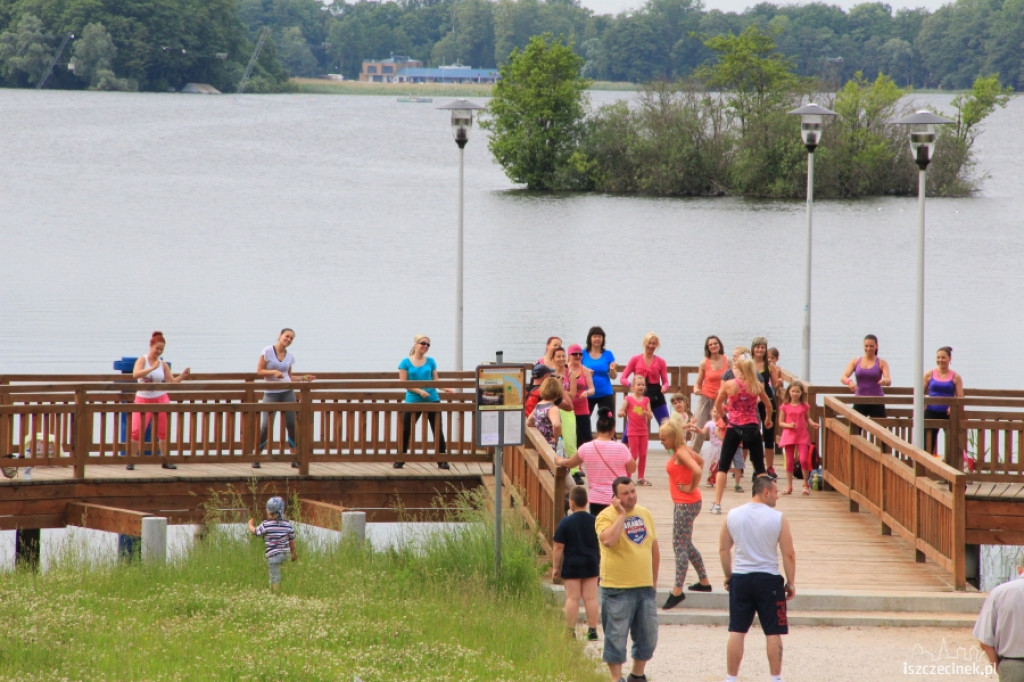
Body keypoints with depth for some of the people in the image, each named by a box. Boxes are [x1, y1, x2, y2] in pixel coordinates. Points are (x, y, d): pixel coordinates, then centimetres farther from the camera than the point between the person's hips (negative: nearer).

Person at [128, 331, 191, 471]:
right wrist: (152, 368, -33)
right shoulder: (143, 360, -6)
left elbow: (172, 382, 3)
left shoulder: (163, 364, 3)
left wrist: (182, 376, -15)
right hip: (143, 400, -3)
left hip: (161, 400, 3)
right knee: (136, 431, -9)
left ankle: (166, 460, 14)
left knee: (163, 431, 5)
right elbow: (135, 374, -25)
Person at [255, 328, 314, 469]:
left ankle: (295, 459, 3)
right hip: (271, 393, -4)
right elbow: (259, 372, -4)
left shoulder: (290, 356, 9)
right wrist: (273, 372, -19)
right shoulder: (268, 351, -4)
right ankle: (256, 458, 4)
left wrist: (304, 378, 6)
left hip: (287, 393, 4)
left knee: (291, 425, -2)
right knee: (265, 427, -8)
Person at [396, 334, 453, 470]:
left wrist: (445, 388, -13)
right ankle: (400, 460, 12)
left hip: (432, 399, 2)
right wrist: (419, 391, -17)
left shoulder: (430, 361, 6)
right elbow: (403, 382, -7)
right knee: (405, 430, 0)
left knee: (438, 430, 2)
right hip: (413, 401, -2)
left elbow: (435, 381, 7)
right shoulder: (406, 362, -3)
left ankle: (442, 461, 8)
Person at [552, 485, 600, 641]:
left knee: (572, 598, 0)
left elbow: (558, 547, -9)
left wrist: (555, 567, -1)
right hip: (591, 564, 3)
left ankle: (570, 632, 1)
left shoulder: (566, 522, -11)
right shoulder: (595, 521, 1)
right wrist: (599, 564, 21)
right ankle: (592, 630, 8)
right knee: (590, 598, 7)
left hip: (571, 566, -3)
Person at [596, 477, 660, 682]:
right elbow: (608, 540, -29)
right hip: (618, 588, -6)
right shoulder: (607, 516, -9)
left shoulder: (645, 515, 10)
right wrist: (622, 514, -21)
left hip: (645, 588, 6)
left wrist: (654, 581, 17)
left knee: (648, 636, 11)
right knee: (616, 636, -2)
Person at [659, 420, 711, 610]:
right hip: (682, 503, 10)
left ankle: (677, 591, -8)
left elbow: (697, 470, -33)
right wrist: (692, 485, 16)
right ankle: (704, 581, 30)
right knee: (686, 544, 20)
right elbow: (700, 461, 26)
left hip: (686, 504, -10)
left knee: (680, 545, -8)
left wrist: (691, 487, -18)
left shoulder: (681, 453, -18)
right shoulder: (682, 451, 10)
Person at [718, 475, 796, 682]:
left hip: (740, 578, 3)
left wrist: (728, 576, 18)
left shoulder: (732, 516, 1)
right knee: (773, 633, 5)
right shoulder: (778, 519, -9)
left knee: (736, 631, 7)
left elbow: (723, 550, 6)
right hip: (768, 579, -3)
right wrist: (791, 583, 3)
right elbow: (789, 554, -7)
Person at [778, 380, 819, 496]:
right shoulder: (785, 406, 1)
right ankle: (789, 487, 13)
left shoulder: (805, 406, 3)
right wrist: (789, 425, -16)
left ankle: (806, 484, 5)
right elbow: (780, 423, 2)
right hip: (789, 434, 1)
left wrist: (812, 424, -5)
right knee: (789, 461, 5)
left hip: (802, 435, -1)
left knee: (804, 459, -12)